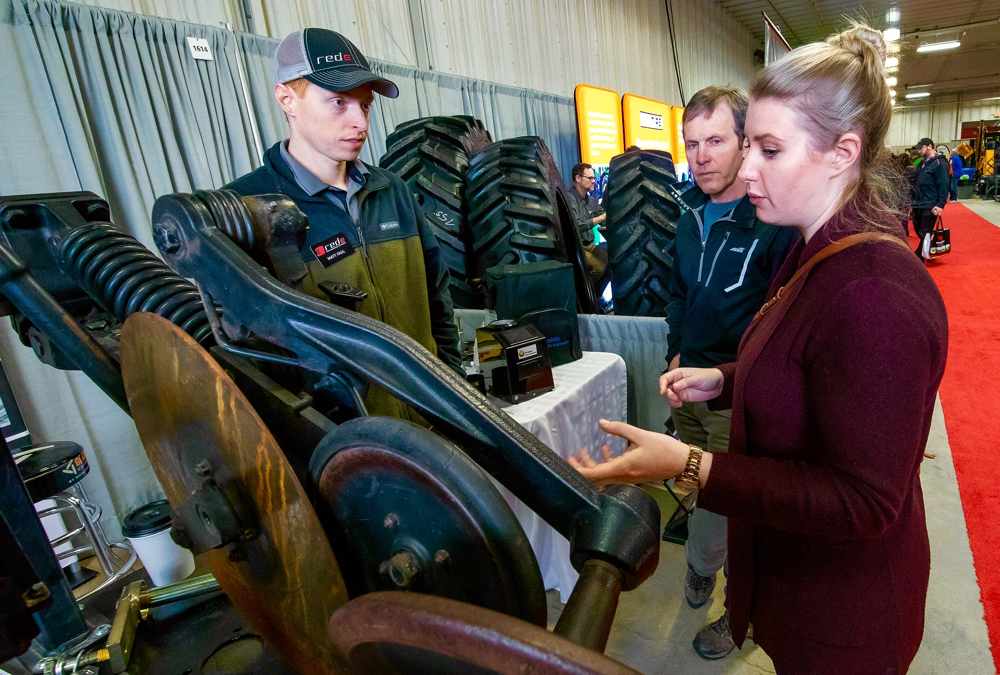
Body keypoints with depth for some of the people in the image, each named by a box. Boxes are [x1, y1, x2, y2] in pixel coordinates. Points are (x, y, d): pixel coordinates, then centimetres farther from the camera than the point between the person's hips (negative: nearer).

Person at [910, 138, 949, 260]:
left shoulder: (940, 163, -8)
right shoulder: (922, 164, 16)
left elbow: (943, 186, -14)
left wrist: (941, 205, -19)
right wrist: (913, 201, 16)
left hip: (930, 207, -8)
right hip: (918, 205, 8)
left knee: (924, 234, -5)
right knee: (918, 231, 12)